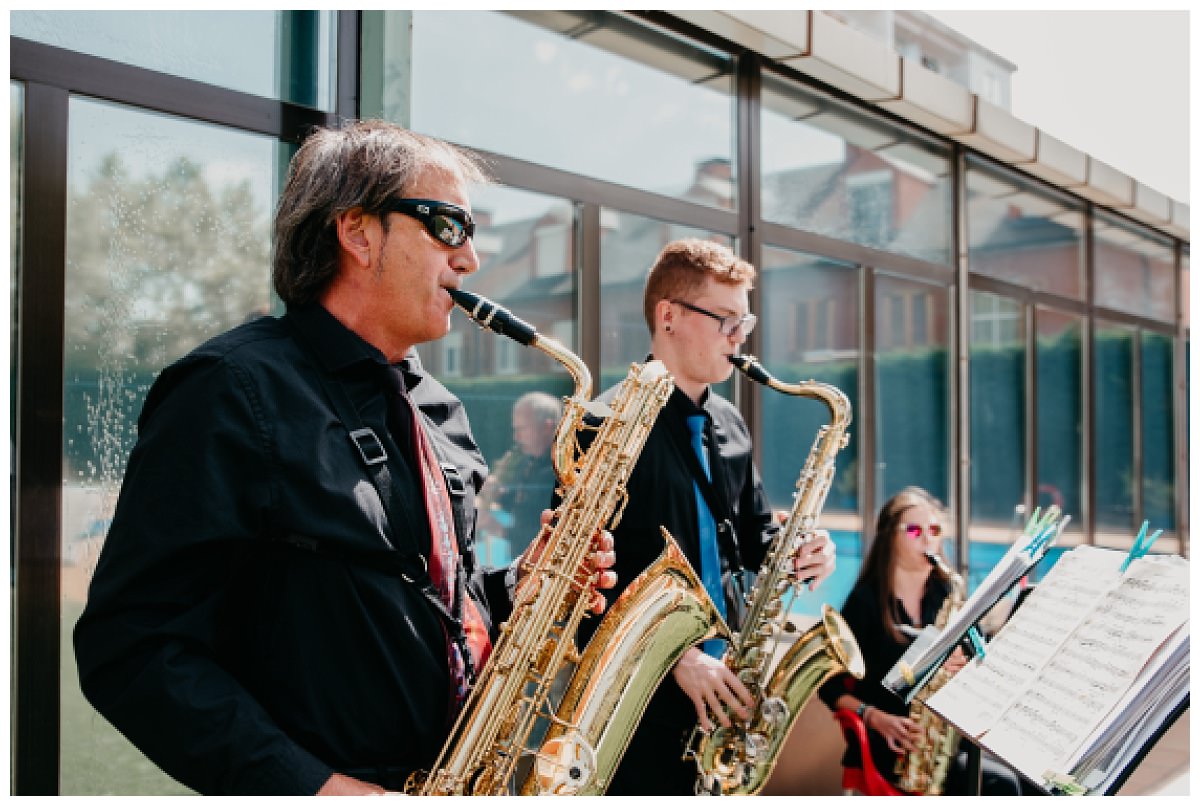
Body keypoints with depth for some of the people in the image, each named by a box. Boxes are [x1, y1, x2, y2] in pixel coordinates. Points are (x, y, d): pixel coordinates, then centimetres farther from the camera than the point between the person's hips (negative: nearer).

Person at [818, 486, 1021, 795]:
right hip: (893, 744, -5)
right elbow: (831, 685, -4)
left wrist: (962, 666, -9)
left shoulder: (947, 596, 10)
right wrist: (876, 718, -18)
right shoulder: (867, 599, -3)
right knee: (999, 782, -26)